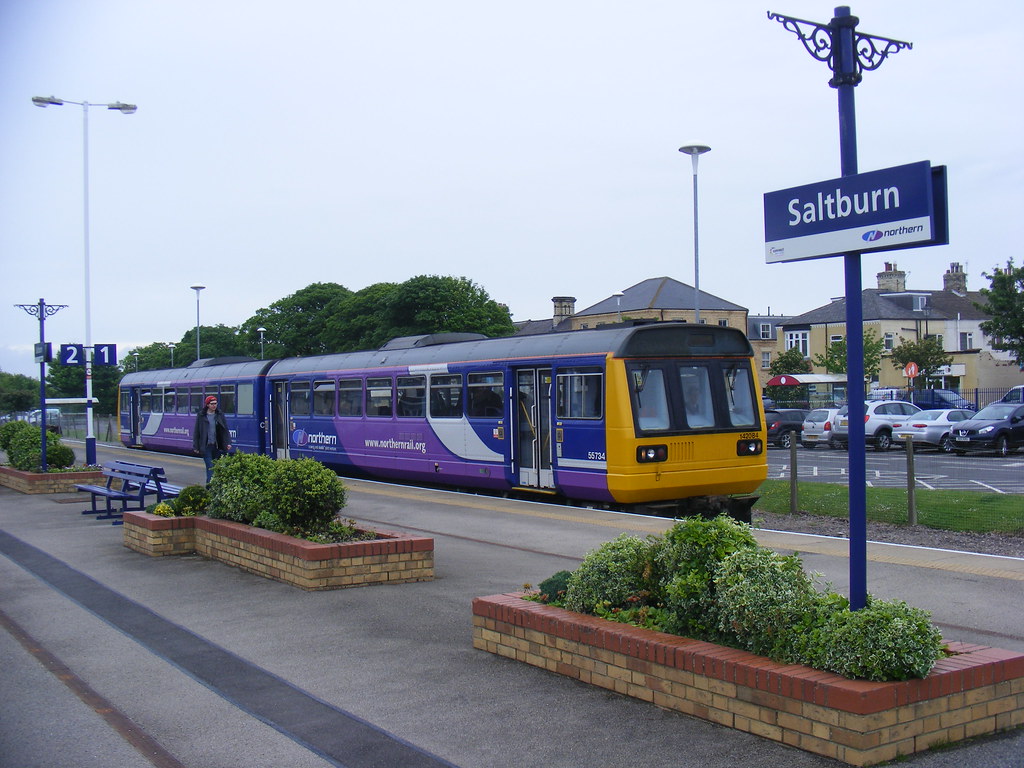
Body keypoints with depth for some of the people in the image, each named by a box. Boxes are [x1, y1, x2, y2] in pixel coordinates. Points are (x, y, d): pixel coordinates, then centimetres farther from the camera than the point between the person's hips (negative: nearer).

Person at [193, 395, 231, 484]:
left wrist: (228, 443, -1)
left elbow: (226, 430, 9)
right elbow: (196, 432, 3)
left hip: (217, 446, 3)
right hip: (206, 446, -3)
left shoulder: (220, 415, 7)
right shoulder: (201, 416, 1)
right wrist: (196, 446, 0)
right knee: (210, 467, -11)